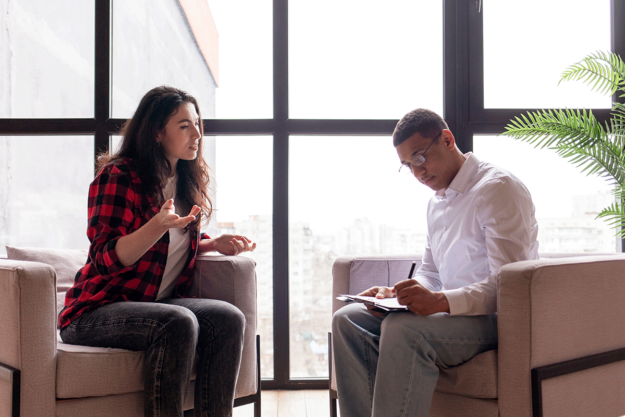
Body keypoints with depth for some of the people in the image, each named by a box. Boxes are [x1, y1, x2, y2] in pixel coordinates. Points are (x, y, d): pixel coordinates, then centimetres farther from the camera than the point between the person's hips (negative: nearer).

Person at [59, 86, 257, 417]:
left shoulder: (188, 181, 13)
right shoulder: (118, 176, -10)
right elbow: (106, 258, -17)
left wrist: (215, 244, 6)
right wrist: (159, 224, -32)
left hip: (158, 302, 6)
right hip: (98, 310, -6)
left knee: (228, 318, -22)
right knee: (178, 323, -34)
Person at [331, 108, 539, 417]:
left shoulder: (498, 188, -11)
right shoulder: (437, 201, 19)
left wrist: (441, 301, -33)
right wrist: (397, 294, 2)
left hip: (498, 318, -9)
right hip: (449, 310, 9)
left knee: (402, 329, -35)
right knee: (347, 319, -5)